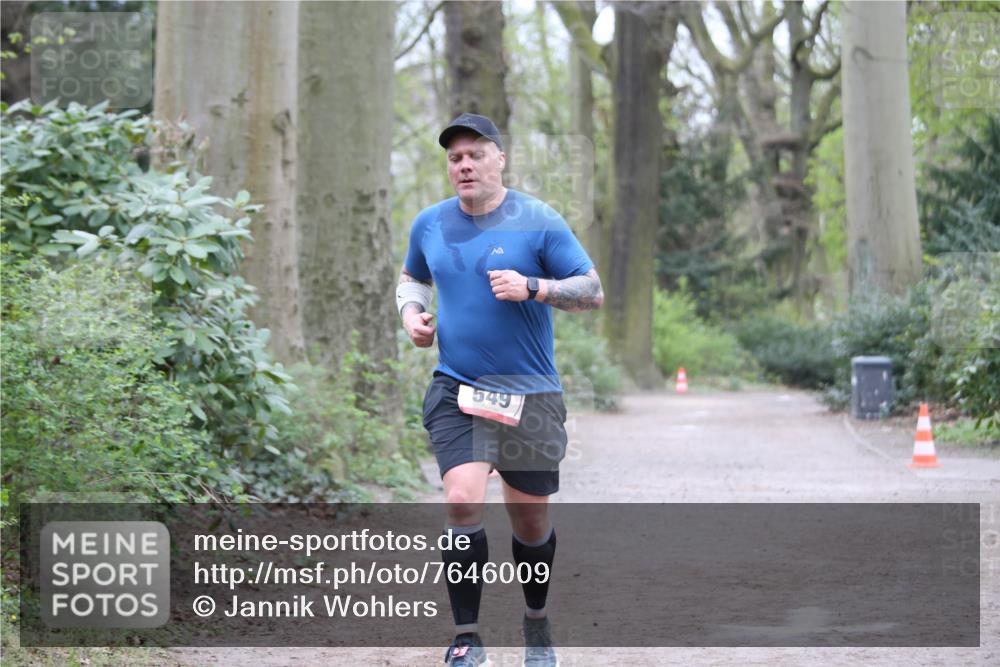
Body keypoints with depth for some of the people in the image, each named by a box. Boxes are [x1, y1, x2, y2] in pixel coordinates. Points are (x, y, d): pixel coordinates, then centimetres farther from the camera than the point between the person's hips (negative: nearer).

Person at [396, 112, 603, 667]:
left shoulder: (538, 221, -5)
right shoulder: (430, 224, 6)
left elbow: (592, 291, -5)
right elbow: (412, 277, 26)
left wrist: (531, 287, -20)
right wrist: (411, 311, 5)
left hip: (529, 395, -1)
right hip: (455, 391, 1)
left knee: (531, 524, 9)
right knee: (463, 502, -20)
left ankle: (536, 620, 36)